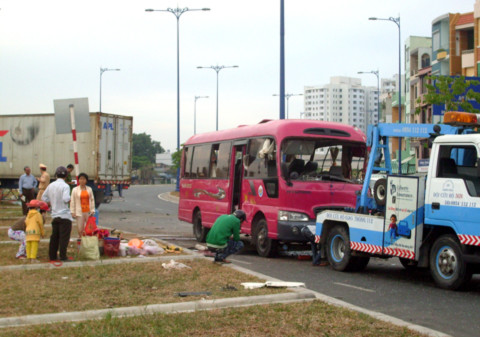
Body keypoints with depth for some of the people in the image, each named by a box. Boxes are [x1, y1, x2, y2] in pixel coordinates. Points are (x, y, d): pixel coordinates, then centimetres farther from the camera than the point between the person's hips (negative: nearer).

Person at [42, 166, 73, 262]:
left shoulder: (51, 185, 7)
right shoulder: (65, 186, -13)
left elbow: (44, 198, 14)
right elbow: (65, 198, -26)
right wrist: (69, 199, -5)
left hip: (54, 215, 7)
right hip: (64, 215, -7)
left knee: (54, 236, 14)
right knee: (64, 237, -3)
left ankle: (52, 256, 17)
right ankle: (63, 257, -5)